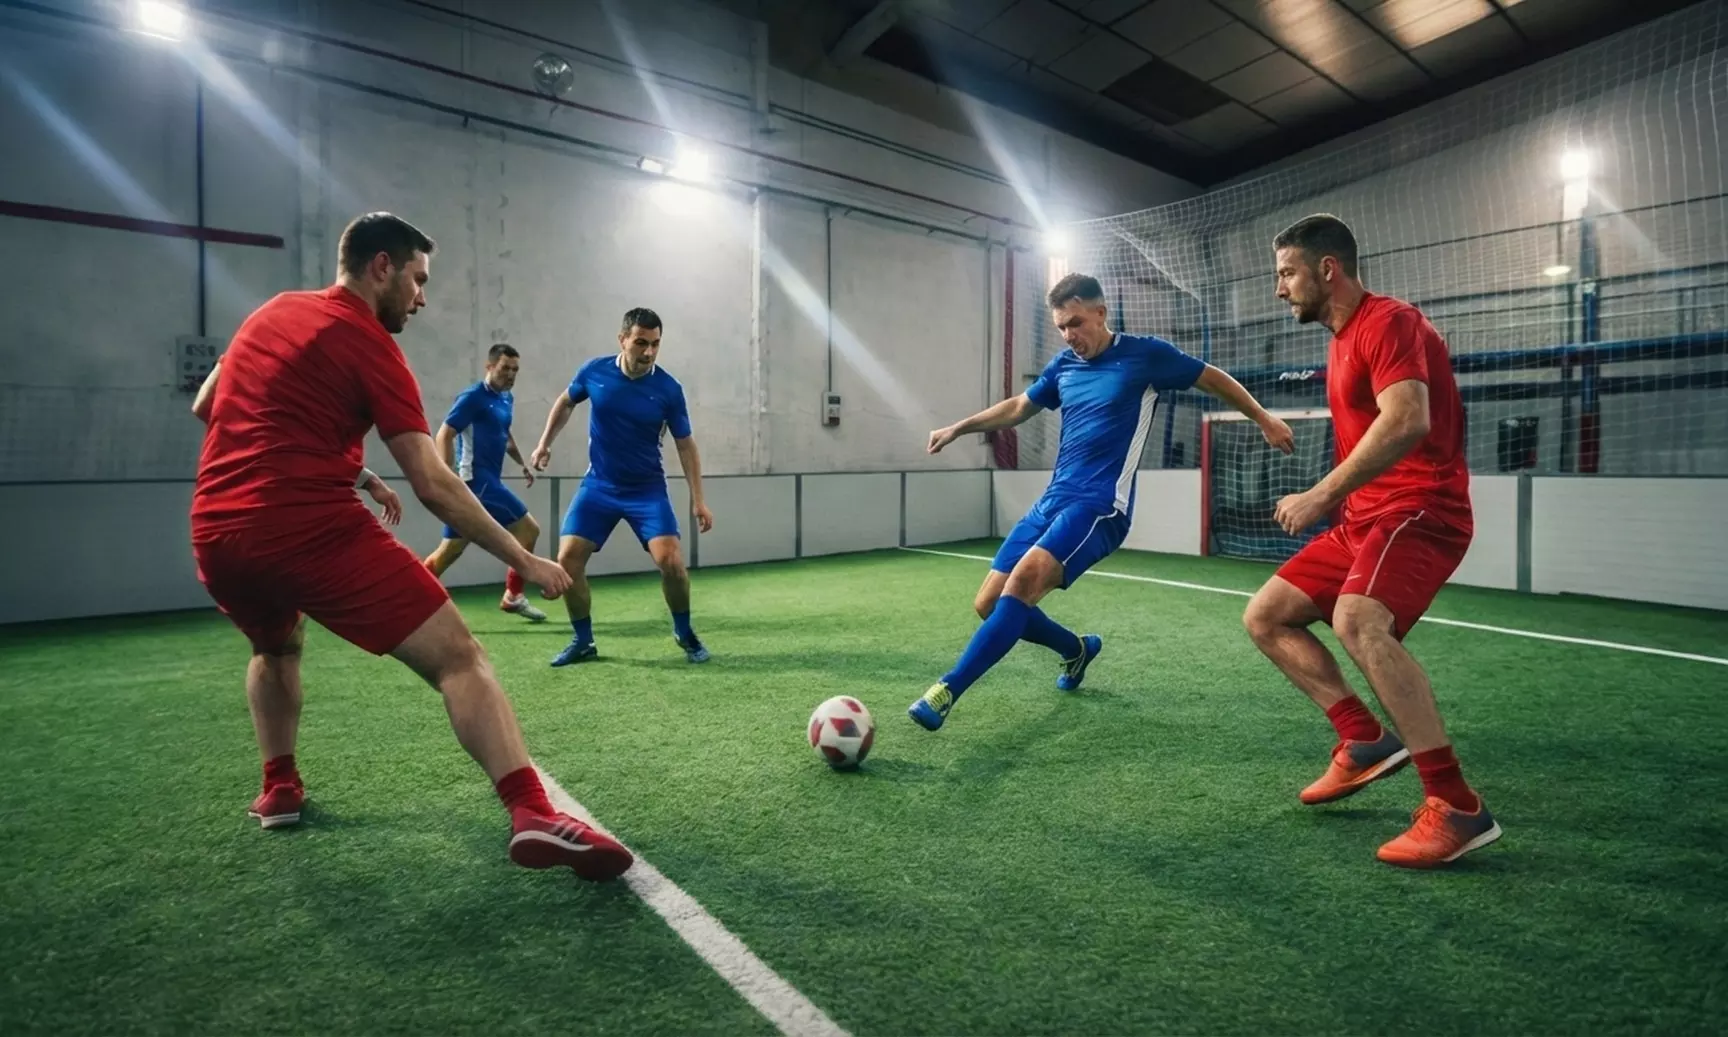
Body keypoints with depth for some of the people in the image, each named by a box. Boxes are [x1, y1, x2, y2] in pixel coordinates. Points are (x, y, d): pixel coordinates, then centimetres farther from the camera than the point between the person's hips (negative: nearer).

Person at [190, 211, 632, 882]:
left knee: (276, 648, 37)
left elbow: (208, 408, 33)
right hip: (310, 527, -7)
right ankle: (533, 815, -24)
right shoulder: (367, 342, -1)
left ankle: (278, 789, 37)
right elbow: (433, 486, -7)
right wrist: (524, 560, -2)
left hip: (215, 532, 8)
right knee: (457, 656, -10)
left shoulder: (272, 312, 20)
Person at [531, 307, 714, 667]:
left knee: (671, 561, -17)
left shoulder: (668, 389, -13)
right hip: (598, 486, 2)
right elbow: (565, 402, 13)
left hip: (647, 489, -2)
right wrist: (544, 444, 12)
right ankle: (583, 640, 13)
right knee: (567, 559, -8)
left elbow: (685, 444, -4)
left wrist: (698, 499, -9)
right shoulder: (594, 371, -9)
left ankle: (684, 633, 9)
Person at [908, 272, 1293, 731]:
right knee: (989, 603, 2)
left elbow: (1213, 379, 13)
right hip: (1051, 501, 7)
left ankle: (948, 691, -29)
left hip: (1100, 506, -7)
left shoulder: (1145, 354, -2)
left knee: (1025, 577, -31)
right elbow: (1019, 407, 29)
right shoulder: (1063, 365, 13)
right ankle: (1077, 648, 28)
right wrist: (958, 428, 26)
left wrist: (1264, 420, 19)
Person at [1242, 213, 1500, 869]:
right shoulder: (1342, 338, 18)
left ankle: (1457, 809, -24)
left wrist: (1324, 494, -27)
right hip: (1363, 520, 10)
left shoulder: (1388, 322, -12)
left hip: (1419, 512, -10)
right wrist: (1334, 499, 14)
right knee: (1264, 617, 6)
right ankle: (1365, 741, 6)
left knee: (1357, 623, -34)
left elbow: (1407, 420, -28)